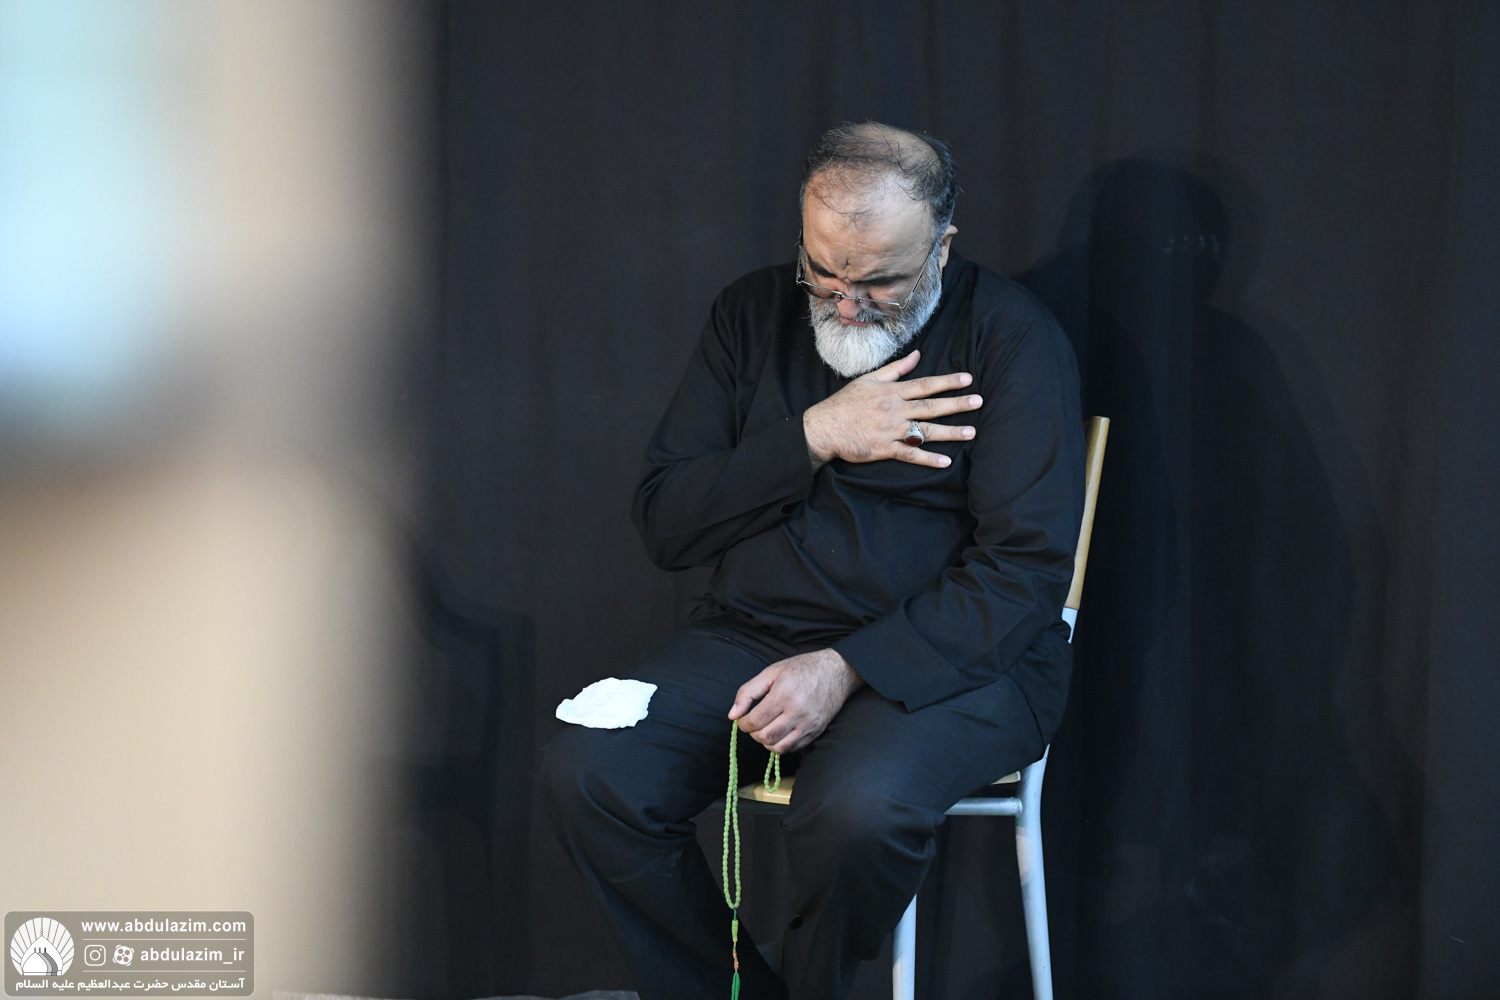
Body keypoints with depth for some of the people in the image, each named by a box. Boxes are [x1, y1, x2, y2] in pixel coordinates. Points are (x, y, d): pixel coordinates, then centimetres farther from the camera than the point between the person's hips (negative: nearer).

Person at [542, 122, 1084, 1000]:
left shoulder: (1012, 336, -6)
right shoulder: (754, 316, 8)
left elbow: (1025, 567, -13)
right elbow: (666, 523, 4)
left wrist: (847, 668, -22)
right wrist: (813, 438, -11)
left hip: (948, 653, -4)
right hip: (752, 634, 5)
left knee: (858, 811, -35)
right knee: (585, 776, -20)